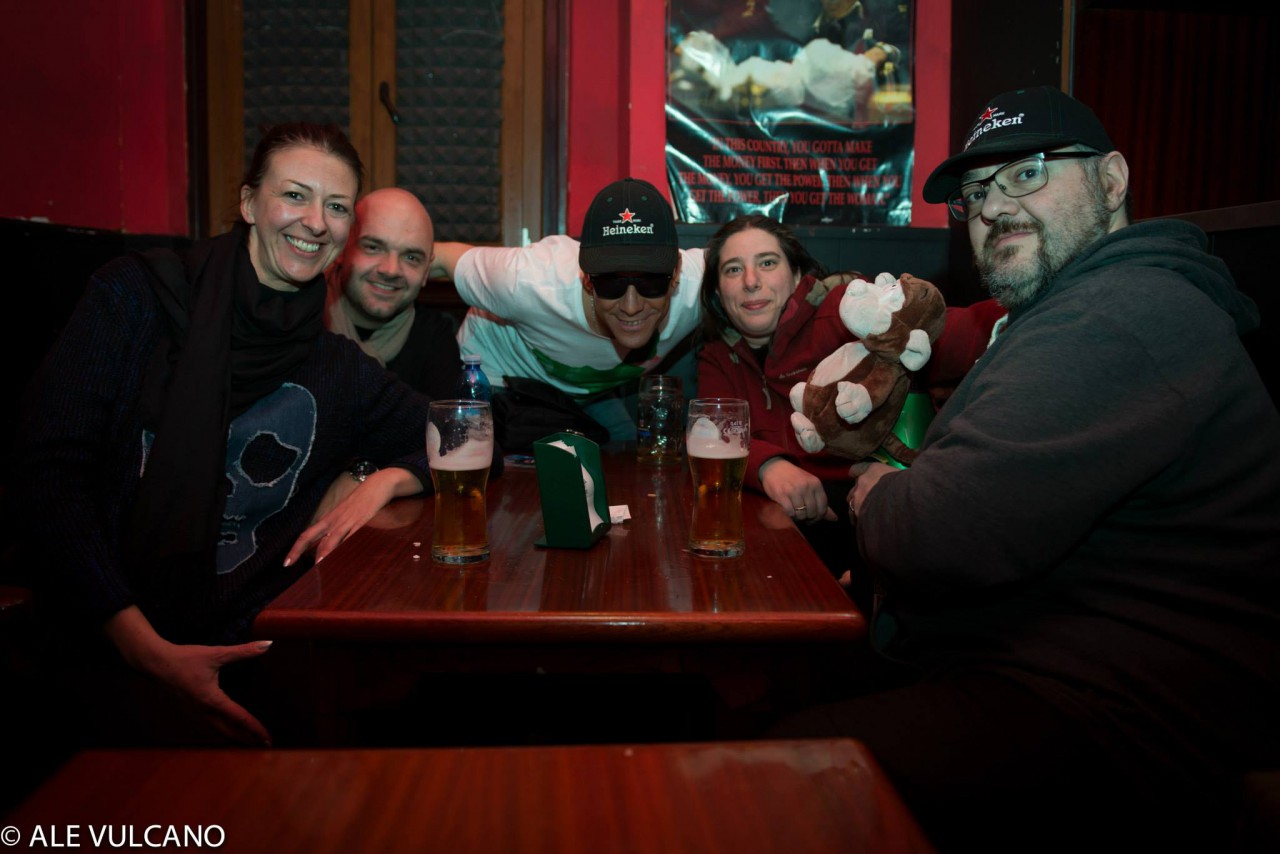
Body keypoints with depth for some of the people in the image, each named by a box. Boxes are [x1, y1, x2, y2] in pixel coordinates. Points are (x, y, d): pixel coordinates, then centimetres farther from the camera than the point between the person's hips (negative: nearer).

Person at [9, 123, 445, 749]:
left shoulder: (338, 371, 9)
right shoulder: (136, 297, 1)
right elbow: (46, 473, -7)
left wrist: (384, 481, -4)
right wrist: (144, 647, -18)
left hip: (236, 662, 4)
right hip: (99, 649, -3)